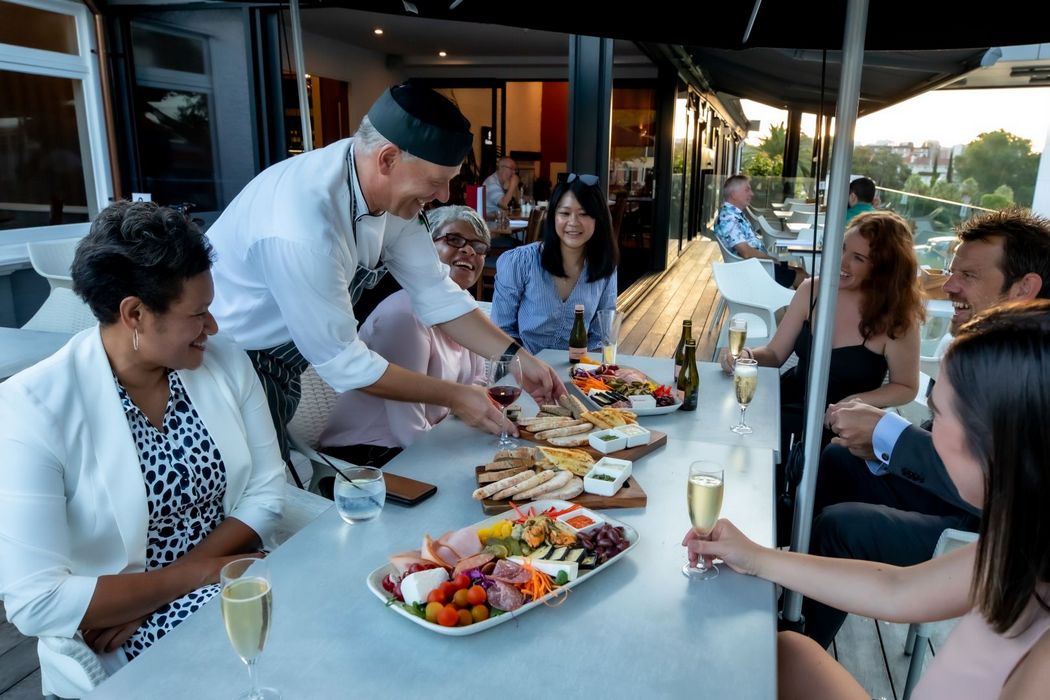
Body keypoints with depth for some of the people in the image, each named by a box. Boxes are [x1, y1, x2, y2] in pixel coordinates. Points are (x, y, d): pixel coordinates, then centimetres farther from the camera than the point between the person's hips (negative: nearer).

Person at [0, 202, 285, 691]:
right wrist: (195, 575, -15)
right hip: (118, 646, -6)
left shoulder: (225, 361, -3)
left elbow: (266, 493, -1)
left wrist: (162, 588, -11)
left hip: (235, 588, 6)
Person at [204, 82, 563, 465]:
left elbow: (435, 292, -3)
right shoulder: (302, 230, -36)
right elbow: (341, 360, -27)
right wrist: (454, 397, -19)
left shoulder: (391, 190, -13)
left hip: (281, 359, 7)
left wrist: (516, 357, -11)